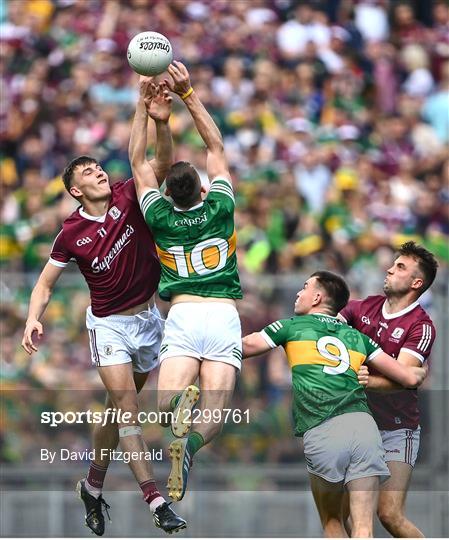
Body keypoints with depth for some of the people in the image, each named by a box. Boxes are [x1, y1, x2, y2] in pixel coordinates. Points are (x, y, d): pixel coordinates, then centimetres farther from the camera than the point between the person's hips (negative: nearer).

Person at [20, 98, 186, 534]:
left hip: (148, 317, 3)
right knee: (126, 411, -14)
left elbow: (161, 163, -18)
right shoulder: (72, 234, -10)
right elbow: (45, 283, -3)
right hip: (109, 324, -3)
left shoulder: (127, 199, -6)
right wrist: (33, 319, -20)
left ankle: (93, 486, 30)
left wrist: (161, 122, -35)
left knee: (119, 411, 12)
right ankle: (156, 502, -18)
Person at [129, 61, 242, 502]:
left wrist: (144, 105, 17)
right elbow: (216, 147, 16)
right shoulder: (220, 210, 6)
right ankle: (190, 445, -42)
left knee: (166, 401, -7)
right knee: (214, 413, -7)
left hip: (183, 315, 0)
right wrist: (188, 94, 15)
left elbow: (138, 162, 16)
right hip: (224, 315, 0)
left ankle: (183, 401, -45)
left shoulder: (161, 217, 5)